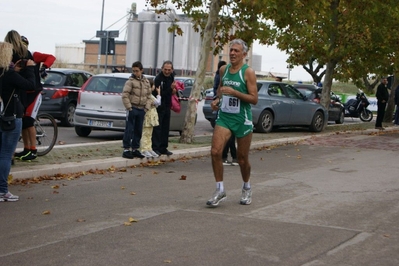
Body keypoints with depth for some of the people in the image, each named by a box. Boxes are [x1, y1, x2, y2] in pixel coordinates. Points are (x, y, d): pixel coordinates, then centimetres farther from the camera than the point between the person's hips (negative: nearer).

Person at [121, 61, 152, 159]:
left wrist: (147, 107, 4)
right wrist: (129, 107, -13)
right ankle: (126, 149, -1)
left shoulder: (146, 82, 10)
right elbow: (125, 95, -10)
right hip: (132, 109, -6)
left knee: (138, 131, 11)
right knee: (129, 130, -5)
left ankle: (135, 149, 19)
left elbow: (149, 96, 14)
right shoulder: (131, 81, -6)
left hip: (141, 110, 6)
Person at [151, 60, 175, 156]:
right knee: (157, 128, -6)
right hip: (159, 107, -8)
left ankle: (163, 148, 18)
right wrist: (170, 89, -29)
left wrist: (173, 90, 1)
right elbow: (159, 93, -22)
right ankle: (155, 148, -3)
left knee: (165, 128, 11)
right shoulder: (158, 78, -17)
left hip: (167, 106, 8)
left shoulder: (171, 77, 7)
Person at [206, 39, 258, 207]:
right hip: (224, 117, 4)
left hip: (242, 119, -4)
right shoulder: (223, 69, 7)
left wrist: (234, 92, -24)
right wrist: (217, 99, 7)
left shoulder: (248, 72, -10)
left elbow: (254, 99, -15)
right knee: (215, 152, -14)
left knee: (242, 158, 8)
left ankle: (246, 188, 33)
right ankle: (220, 190, -3)